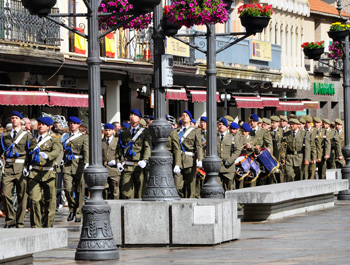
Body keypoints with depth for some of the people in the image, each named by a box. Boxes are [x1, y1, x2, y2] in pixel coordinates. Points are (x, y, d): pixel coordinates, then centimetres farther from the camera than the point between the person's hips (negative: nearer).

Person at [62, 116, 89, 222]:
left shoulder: (84, 137, 6)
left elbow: (86, 150, -9)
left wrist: (86, 162, -24)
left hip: (79, 166, -2)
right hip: (67, 166, 2)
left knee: (80, 192, -1)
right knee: (68, 189, -11)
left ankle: (78, 214, 9)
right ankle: (72, 209, 10)